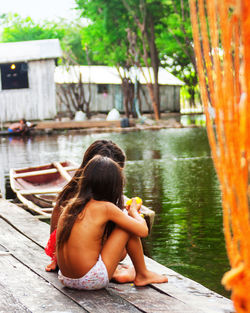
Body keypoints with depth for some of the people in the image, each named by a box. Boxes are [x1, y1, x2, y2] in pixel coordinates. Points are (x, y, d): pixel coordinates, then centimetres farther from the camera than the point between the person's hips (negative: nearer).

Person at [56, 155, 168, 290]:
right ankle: (142, 275, 17)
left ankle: (117, 274, 27)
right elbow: (143, 231, -10)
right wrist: (133, 211, 12)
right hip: (92, 281, -7)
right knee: (128, 227, 3)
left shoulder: (70, 205, 6)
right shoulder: (106, 208, -12)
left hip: (65, 279, 7)